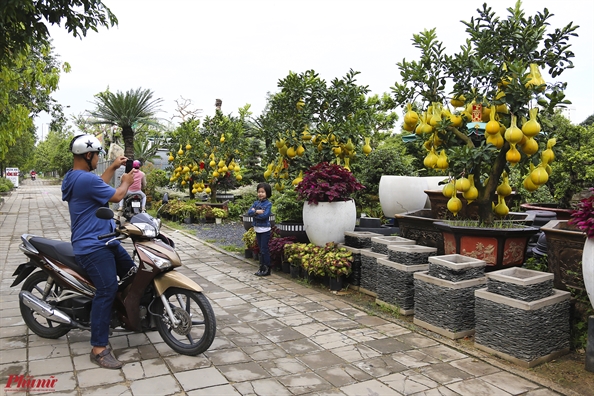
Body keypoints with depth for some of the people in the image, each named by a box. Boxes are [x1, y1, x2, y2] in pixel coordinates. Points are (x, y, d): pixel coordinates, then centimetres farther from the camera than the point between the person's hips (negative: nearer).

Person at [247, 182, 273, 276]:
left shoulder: (268, 204, -9)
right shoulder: (256, 203, 8)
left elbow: (265, 215, -22)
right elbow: (249, 212, -3)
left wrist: (254, 213, -12)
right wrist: (257, 211, -19)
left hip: (265, 230, -6)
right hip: (257, 229, 6)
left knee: (264, 250, -3)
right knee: (261, 250, 14)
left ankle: (267, 269, 5)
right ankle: (261, 268, 23)